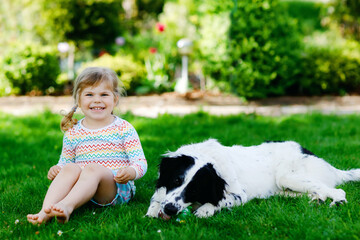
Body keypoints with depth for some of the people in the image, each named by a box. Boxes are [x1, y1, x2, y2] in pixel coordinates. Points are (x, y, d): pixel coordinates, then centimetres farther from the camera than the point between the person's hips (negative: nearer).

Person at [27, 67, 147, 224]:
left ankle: (67, 206, -56)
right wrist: (57, 169, -2)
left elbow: (141, 162, -1)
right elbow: (64, 161, 22)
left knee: (93, 168, -32)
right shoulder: (73, 133, 14)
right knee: (70, 168, -27)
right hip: (81, 191, 3)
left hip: (117, 188, -3)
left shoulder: (124, 129, 4)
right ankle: (45, 211, -45)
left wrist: (130, 172, -24)